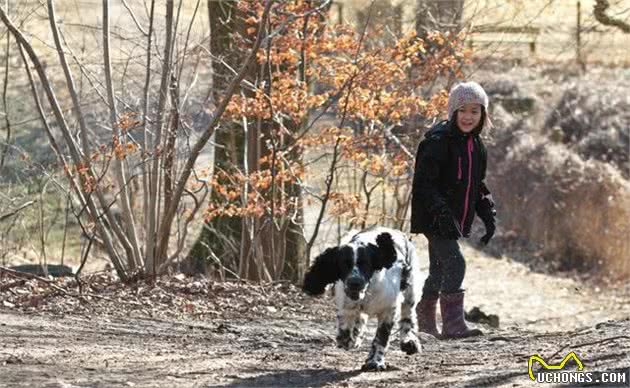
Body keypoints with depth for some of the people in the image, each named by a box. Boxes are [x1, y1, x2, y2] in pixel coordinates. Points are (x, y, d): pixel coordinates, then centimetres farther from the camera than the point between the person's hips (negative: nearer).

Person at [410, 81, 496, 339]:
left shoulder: (475, 145, 10)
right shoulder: (438, 141, -16)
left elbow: (477, 185, 22)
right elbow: (423, 183, -20)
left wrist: (488, 215, 11)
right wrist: (442, 212, -29)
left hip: (455, 220, 9)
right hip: (435, 219, -9)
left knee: (440, 269, 17)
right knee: (454, 264, -19)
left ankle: (424, 320, 31)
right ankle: (453, 324, -21)